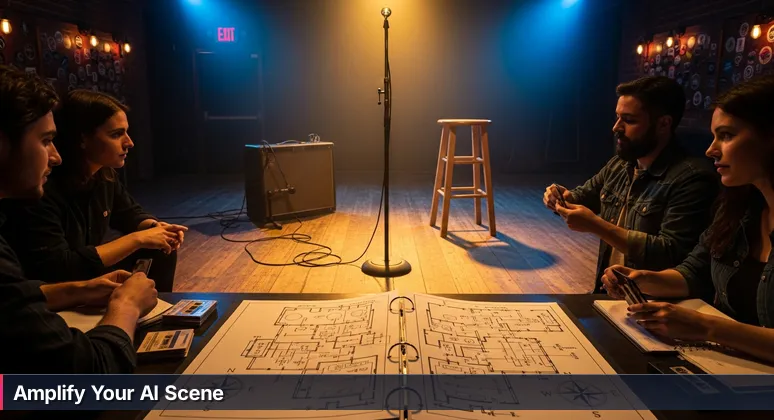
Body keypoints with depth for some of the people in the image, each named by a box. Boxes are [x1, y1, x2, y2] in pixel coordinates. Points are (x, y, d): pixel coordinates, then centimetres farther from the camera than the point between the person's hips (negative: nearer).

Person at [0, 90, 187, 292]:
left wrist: (155, 227, -12)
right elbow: (56, 270, -35)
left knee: (165, 247, 4)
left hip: (92, 267, 8)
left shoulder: (104, 174, -6)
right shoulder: (41, 191, -30)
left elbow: (130, 213, 12)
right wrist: (137, 239, -32)